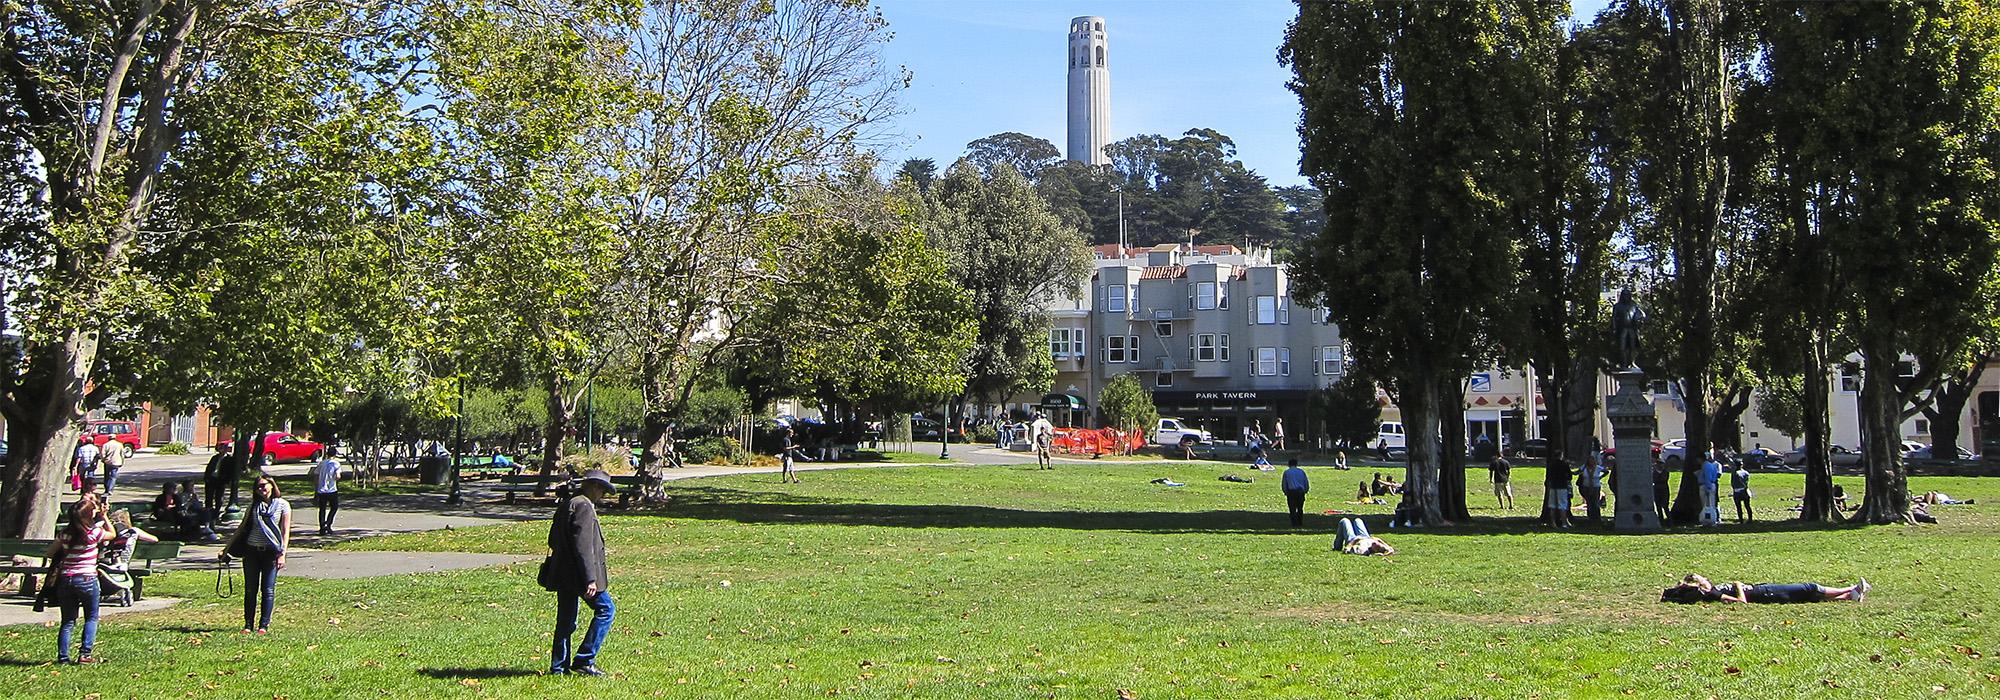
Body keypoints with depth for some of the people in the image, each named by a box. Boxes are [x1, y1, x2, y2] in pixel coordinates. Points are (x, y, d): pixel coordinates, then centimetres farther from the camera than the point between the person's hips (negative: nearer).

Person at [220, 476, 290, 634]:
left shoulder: (283, 505, 1)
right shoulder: (254, 506, 12)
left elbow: (285, 531, -1)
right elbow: (242, 528, 19)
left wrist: (282, 554, -10)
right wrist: (227, 548, 16)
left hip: (271, 552, -3)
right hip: (252, 551, 3)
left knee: (268, 590, -1)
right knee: (250, 589, 4)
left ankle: (264, 625, 5)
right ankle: (248, 624, 10)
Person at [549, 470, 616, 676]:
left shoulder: (565, 505, 15)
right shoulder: (583, 506, -15)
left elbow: (554, 540, 21)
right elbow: (583, 545, -22)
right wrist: (590, 579, -23)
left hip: (562, 574, 10)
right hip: (578, 574, -10)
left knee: (565, 620, 14)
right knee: (605, 609, 0)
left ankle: (559, 666, 18)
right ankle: (584, 660, 0)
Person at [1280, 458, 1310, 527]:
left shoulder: (1286, 472, 4)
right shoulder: (1301, 471, 10)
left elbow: (1283, 484, 4)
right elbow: (1307, 483, 9)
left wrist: (1286, 492, 17)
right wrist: (1305, 491, 21)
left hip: (1291, 492, -3)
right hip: (1300, 492, 3)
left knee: (1293, 509, 1)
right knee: (1300, 509, 14)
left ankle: (1295, 524, -5)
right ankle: (1300, 524, 14)